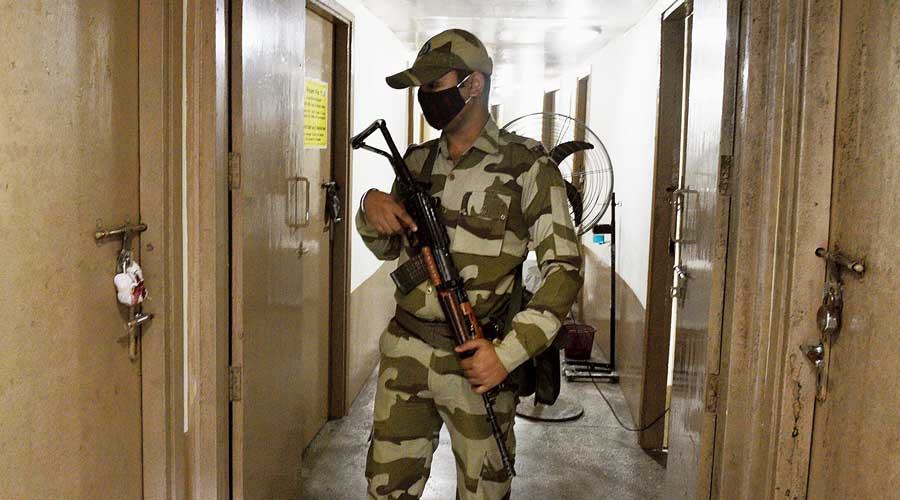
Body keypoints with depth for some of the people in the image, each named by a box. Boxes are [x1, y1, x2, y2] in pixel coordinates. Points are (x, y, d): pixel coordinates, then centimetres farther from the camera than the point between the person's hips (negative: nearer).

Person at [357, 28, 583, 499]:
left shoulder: (526, 166, -9)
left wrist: (510, 351, -19)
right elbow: (388, 248, 18)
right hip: (405, 353, 5)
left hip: (477, 359, -4)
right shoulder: (418, 161, 7)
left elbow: (564, 268, -11)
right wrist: (371, 209, -5)